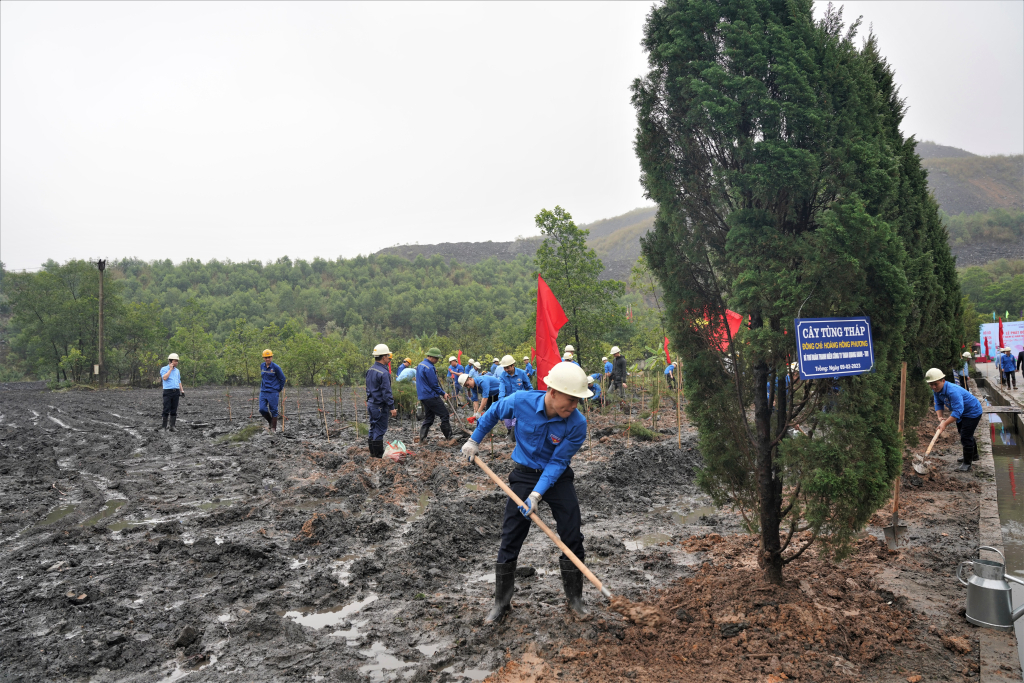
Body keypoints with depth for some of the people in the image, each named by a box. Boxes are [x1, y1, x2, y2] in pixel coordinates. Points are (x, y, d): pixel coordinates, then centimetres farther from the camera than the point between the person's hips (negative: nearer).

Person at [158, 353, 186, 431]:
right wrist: (170, 369, -12)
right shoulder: (164, 369, 0)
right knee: (166, 410, -6)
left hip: (176, 392, 5)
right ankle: (164, 426, 1)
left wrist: (182, 390, 12)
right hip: (168, 391, -5)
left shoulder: (177, 370, 17)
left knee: (174, 410, 3)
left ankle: (172, 426, 5)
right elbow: (164, 378, -18)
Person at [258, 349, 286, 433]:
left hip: (273, 392, -5)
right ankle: (270, 422, 23)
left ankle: (273, 428, 10)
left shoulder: (276, 367, -10)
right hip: (263, 392, 5)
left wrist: (279, 390, 4)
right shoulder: (262, 366, 7)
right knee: (262, 409, -3)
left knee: (273, 410, 0)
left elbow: (282, 379, -1)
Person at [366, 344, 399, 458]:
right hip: (380, 406, -9)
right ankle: (378, 454, 5)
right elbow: (386, 392, -20)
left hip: (371, 404, 9)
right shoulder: (383, 373, -20)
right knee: (380, 430, -1)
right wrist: (392, 408, -16)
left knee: (373, 428, 16)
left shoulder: (370, 370, 9)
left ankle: (373, 452, 24)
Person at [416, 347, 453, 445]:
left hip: (422, 396, 10)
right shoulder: (429, 368, -18)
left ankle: (422, 439, 11)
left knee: (428, 418, 15)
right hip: (431, 396, -10)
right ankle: (448, 438, 0)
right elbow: (434, 385, -16)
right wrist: (443, 393, -5)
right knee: (444, 414, -3)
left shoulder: (420, 365, 14)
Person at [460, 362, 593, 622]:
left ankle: (574, 596, 23)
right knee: (510, 539, 2)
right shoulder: (521, 401, -23)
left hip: (557, 477, 0)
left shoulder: (577, 424, -25)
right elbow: (493, 413, 0)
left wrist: (537, 494, -26)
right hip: (525, 474, 1)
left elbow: (557, 462, -19)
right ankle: (501, 602, 18)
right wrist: (474, 441, 9)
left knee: (572, 538, 1)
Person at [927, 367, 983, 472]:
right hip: (962, 413, 10)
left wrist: (945, 424, -44)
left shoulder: (953, 391, -40)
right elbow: (938, 404, -3)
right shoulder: (937, 390, -12)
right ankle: (973, 456, 47)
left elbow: (958, 411, -43)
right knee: (963, 434, 25)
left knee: (966, 437, -11)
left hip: (972, 412, -10)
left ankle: (967, 463, 3)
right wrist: (940, 418, -21)